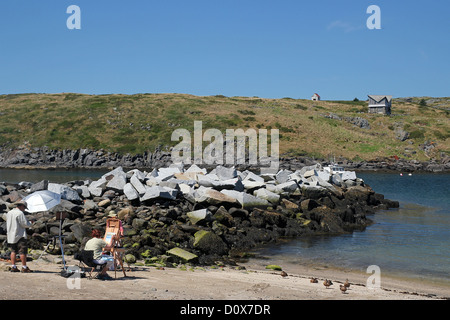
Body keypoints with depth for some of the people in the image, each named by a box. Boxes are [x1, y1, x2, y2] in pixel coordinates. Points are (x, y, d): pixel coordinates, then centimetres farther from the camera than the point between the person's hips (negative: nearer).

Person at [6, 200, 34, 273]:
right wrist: (30, 223, 5)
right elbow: (25, 224, -14)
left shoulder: (9, 213, 13)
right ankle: (24, 267, -4)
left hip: (11, 236, 8)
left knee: (13, 251, 10)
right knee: (23, 251, -4)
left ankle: (13, 267, 7)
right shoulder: (20, 213, -13)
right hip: (20, 235, -8)